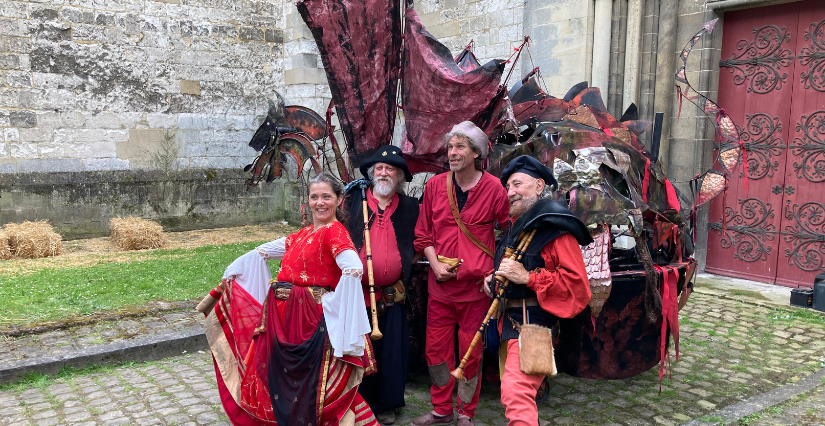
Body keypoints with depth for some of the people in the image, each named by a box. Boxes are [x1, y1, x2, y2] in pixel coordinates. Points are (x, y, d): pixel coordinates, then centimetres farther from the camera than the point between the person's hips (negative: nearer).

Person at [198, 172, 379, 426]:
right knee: (279, 376, 17)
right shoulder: (301, 235, 16)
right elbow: (261, 253, 30)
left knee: (311, 381, -3)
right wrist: (230, 275, 35)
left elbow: (354, 269, -28)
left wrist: (331, 300, -32)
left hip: (312, 318, -8)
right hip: (281, 315, 8)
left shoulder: (335, 232, -9)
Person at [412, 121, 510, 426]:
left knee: (471, 353, 8)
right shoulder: (435, 185, 2)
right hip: (440, 285, 3)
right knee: (436, 349, 11)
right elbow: (423, 233, 10)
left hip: (475, 286, -3)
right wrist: (436, 264, -4)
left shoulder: (493, 189, -7)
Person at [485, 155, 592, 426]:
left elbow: (576, 282, -20)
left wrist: (527, 277, -23)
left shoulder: (555, 227, -14)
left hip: (533, 322, -10)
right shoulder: (516, 225, 14)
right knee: (513, 392, 20)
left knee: (516, 394, -22)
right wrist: (493, 277, 10)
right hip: (510, 320, 10)